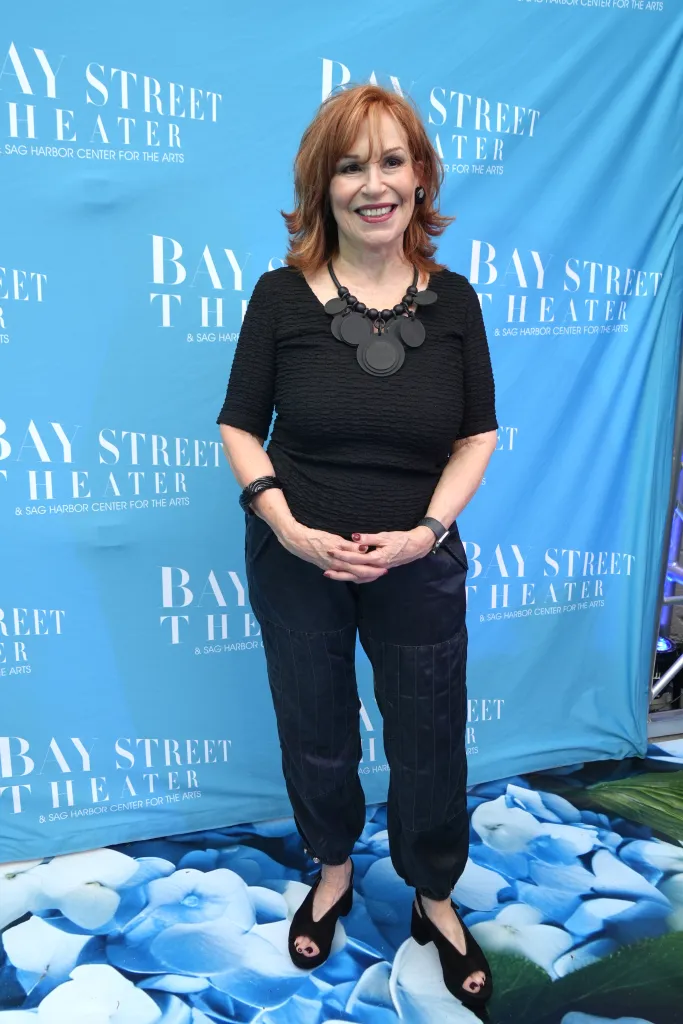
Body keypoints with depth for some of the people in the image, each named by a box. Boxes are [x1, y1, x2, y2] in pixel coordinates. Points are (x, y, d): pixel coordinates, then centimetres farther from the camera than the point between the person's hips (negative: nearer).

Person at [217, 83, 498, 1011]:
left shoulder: (452, 300, -4)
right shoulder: (281, 296, -8)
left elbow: (477, 435, -1)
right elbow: (239, 428, -4)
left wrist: (426, 530, -14)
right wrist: (287, 527, -18)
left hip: (420, 564, 1)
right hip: (296, 562, 0)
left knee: (429, 740, 15)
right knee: (316, 732, 19)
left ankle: (435, 897, 43)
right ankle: (334, 871, 48)